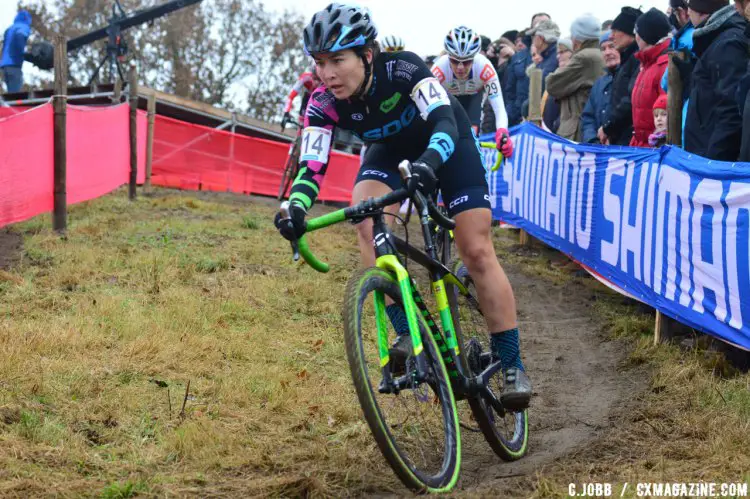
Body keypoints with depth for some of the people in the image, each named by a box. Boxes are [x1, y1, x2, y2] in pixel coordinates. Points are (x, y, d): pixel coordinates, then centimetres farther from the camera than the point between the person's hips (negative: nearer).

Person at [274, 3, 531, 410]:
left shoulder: (403, 69, -36)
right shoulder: (324, 104, -25)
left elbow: (445, 122, -45)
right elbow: (312, 166, -29)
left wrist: (430, 162, -66)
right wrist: (295, 208, -49)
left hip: (446, 145, -3)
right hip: (391, 150, 3)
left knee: (477, 251, -10)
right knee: (366, 219, -28)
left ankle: (511, 364, -1)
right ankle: (408, 331, -22)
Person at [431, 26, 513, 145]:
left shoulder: (484, 67, -41)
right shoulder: (440, 68, -42)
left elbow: (499, 108, -43)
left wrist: (502, 133, -64)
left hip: (473, 95, 0)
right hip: (448, 97, 0)